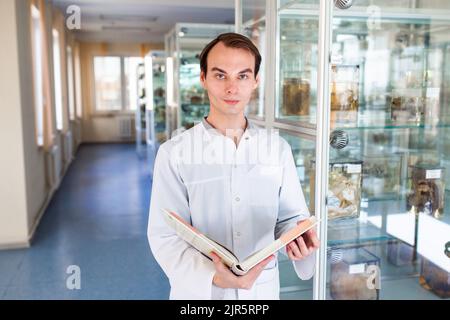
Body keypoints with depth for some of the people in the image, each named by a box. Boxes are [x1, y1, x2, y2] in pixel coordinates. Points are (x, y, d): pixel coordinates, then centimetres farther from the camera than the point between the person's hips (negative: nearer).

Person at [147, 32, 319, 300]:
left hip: (263, 289, 3)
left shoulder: (278, 148, -1)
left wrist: (299, 237, -20)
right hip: (200, 290, -3)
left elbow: (289, 216, 2)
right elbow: (166, 236, -13)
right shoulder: (174, 153, -11)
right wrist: (214, 277, -28)